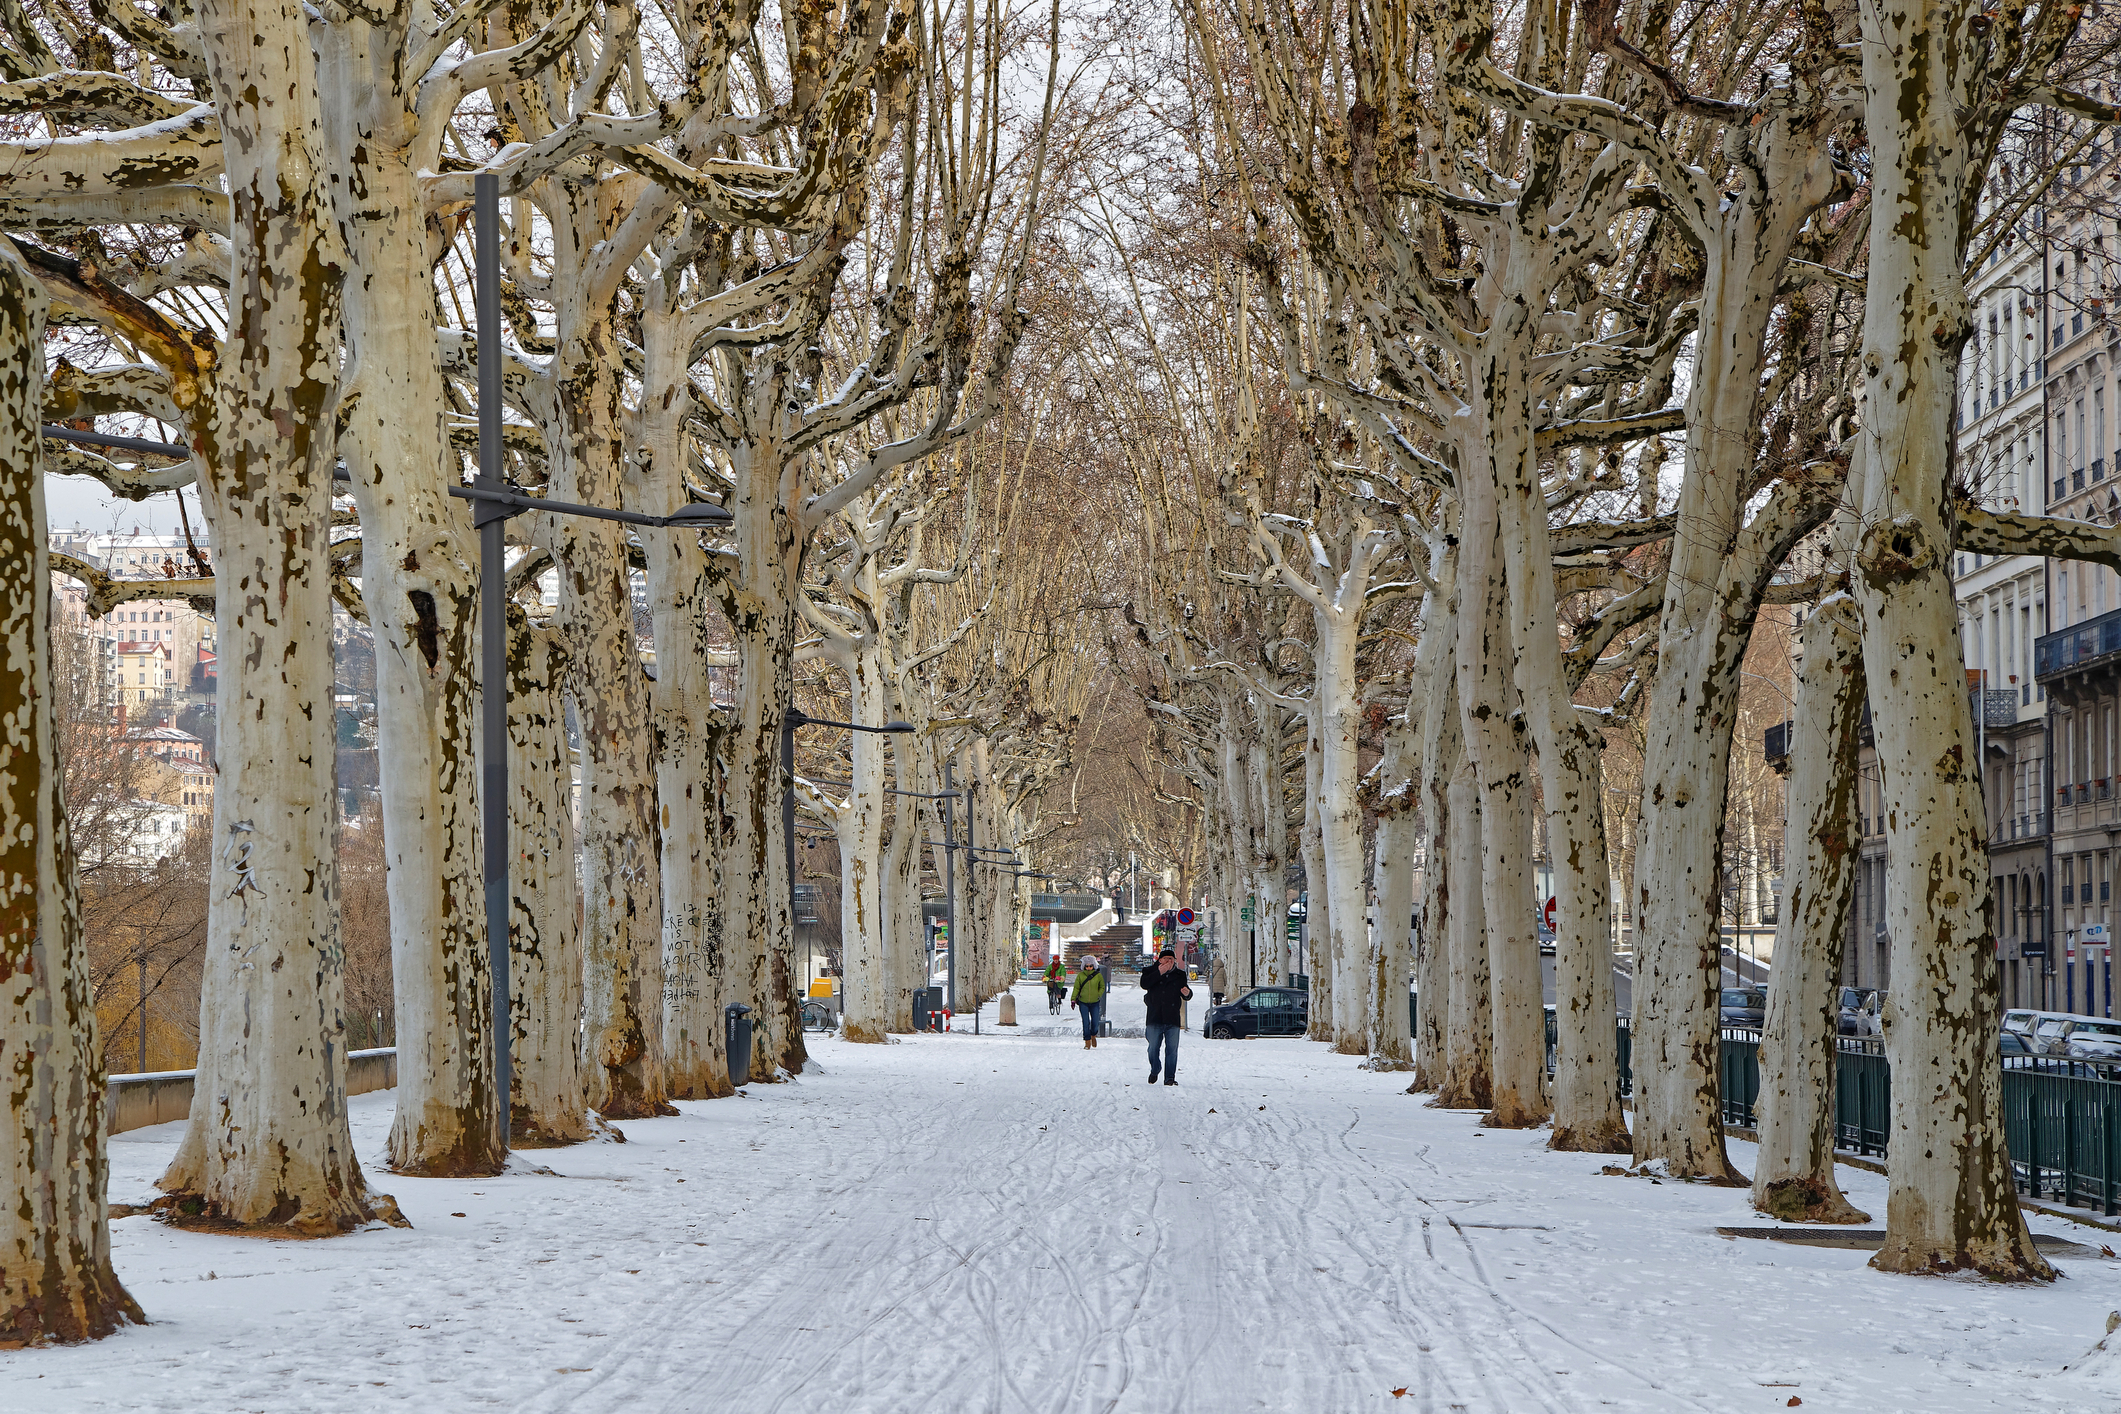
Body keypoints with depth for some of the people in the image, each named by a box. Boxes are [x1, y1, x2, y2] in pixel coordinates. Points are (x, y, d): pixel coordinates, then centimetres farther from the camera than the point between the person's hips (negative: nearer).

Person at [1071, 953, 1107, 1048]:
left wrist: (1098, 995, 0)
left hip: (1095, 1002, 0)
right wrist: (1073, 999, 1)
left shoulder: (1098, 975, 0)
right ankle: (1087, 1042, 5)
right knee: (1086, 1022, -4)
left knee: (1095, 1022, 1)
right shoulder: (1080, 975, 0)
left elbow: (1102, 987, 13)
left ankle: (1093, 1036, 31)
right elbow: (1076, 988, 6)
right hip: (1083, 1003, 0)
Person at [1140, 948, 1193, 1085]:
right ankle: (1155, 1070, 28)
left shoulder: (1179, 975, 12)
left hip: (1172, 1019, 1)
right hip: (1155, 1018, -1)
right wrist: (1159, 973, -19)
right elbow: (1144, 984, -15)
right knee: (1153, 1048, 4)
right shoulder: (1150, 972, 5)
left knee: (1172, 1049, -2)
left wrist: (1187, 993, -8)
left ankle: (1170, 1077, 4)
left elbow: (1186, 996, 17)